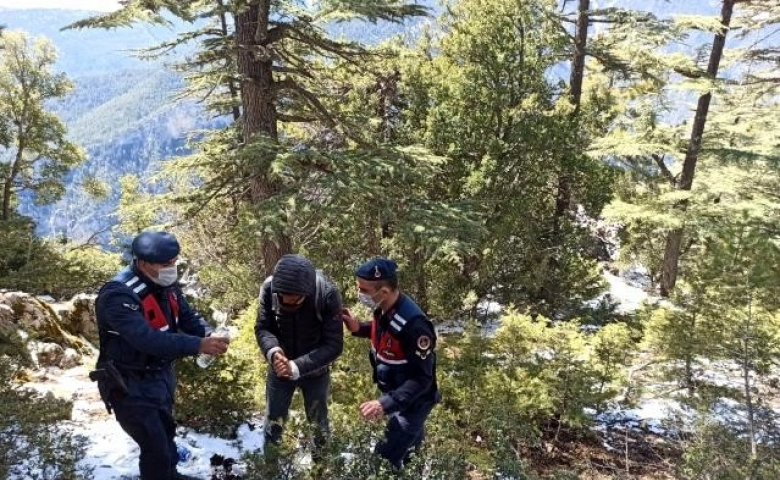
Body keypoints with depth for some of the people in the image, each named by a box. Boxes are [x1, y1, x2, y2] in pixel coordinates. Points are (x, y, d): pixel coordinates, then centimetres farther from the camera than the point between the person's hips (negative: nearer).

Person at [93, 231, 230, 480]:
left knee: (166, 432, 27)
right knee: (155, 446, -3)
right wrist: (198, 346, -44)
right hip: (130, 385, -8)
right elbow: (148, 340, -41)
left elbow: (186, 315, 1)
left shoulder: (166, 284, -5)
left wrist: (208, 333, -21)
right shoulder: (118, 295, -31)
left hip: (161, 375, 8)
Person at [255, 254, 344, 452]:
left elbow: (334, 345, -26)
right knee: (273, 421, 20)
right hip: (279, 367, 1)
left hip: (315, 370, -1)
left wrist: (297, 367, -36)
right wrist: (272, 351, -35)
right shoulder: (269, 288, -25)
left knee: (318, 423, 21)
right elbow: (262, 327, -14)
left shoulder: (328, 295, -31)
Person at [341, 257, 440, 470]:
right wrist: (358, 328, -8)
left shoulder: (413, 325, -38)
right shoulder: (384, 307, -13)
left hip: (413, 401, -8)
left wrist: (386, 404, -41)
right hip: (394, 392, 8)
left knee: (385, 460, 0)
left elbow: (422, 379, -32)